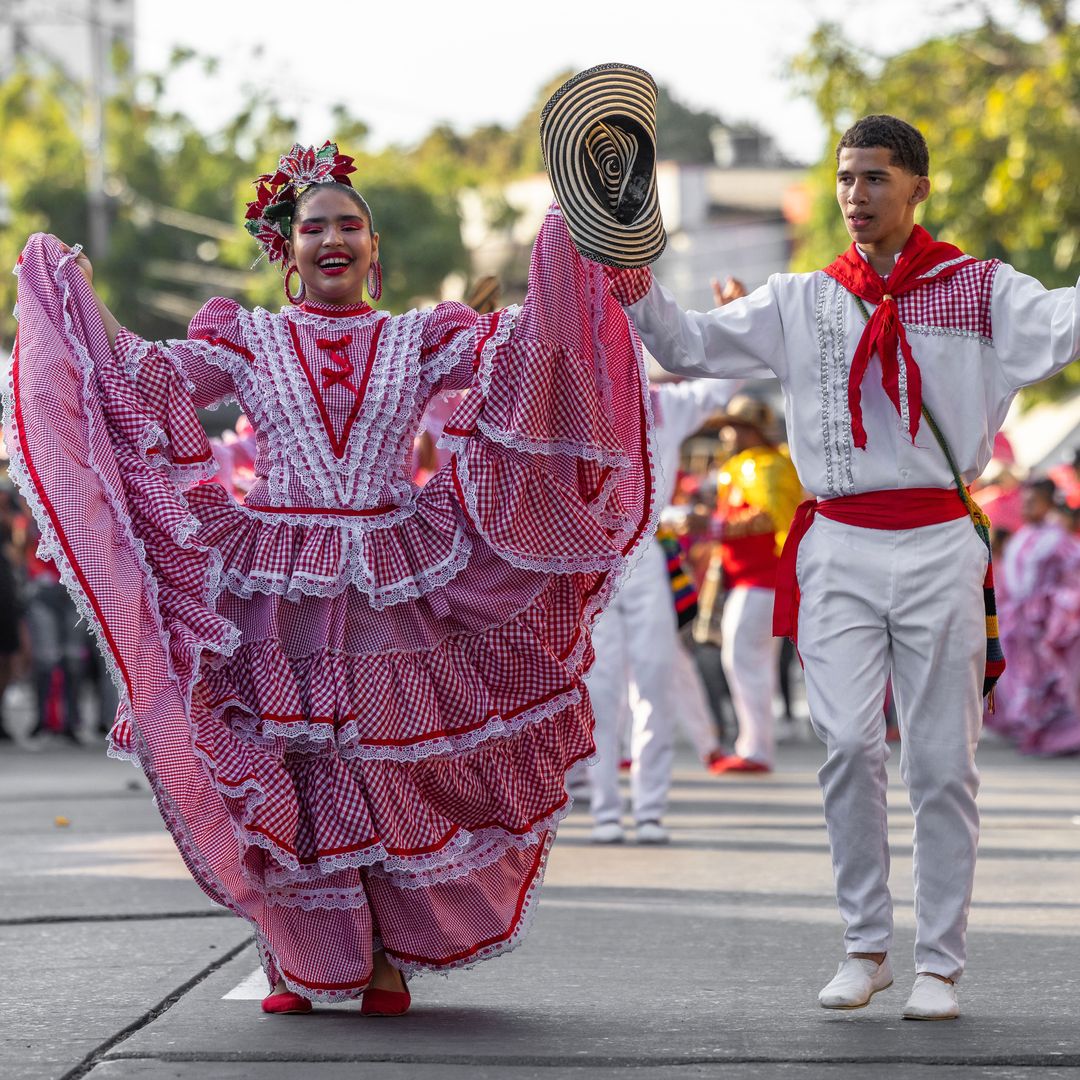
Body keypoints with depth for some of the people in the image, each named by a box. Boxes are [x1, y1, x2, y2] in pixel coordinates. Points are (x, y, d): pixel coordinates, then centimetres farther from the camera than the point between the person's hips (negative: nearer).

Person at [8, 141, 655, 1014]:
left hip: (393, 587, 0)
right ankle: (300, 962, 12)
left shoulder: (416, 341, 8)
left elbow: (516, 350, -3)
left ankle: (390, 957, 12)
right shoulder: (248, 341, 7)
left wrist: (560, 258, -13)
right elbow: (149, 379, 0)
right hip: (279, 587, 0)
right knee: (285, 771, -1)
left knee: (391, 763, -1)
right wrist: (80, 297, -6)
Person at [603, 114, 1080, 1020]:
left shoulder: (978, 289, 5)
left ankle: (940, 964, 10)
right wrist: (631, 280, -8)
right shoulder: (802, 302, 12)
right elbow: (688, 345, 8)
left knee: (943, 761, 2)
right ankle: (867, 946, 5)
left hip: (939, 545, -1)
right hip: (840, 547, 1)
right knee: (849, 744, -10)